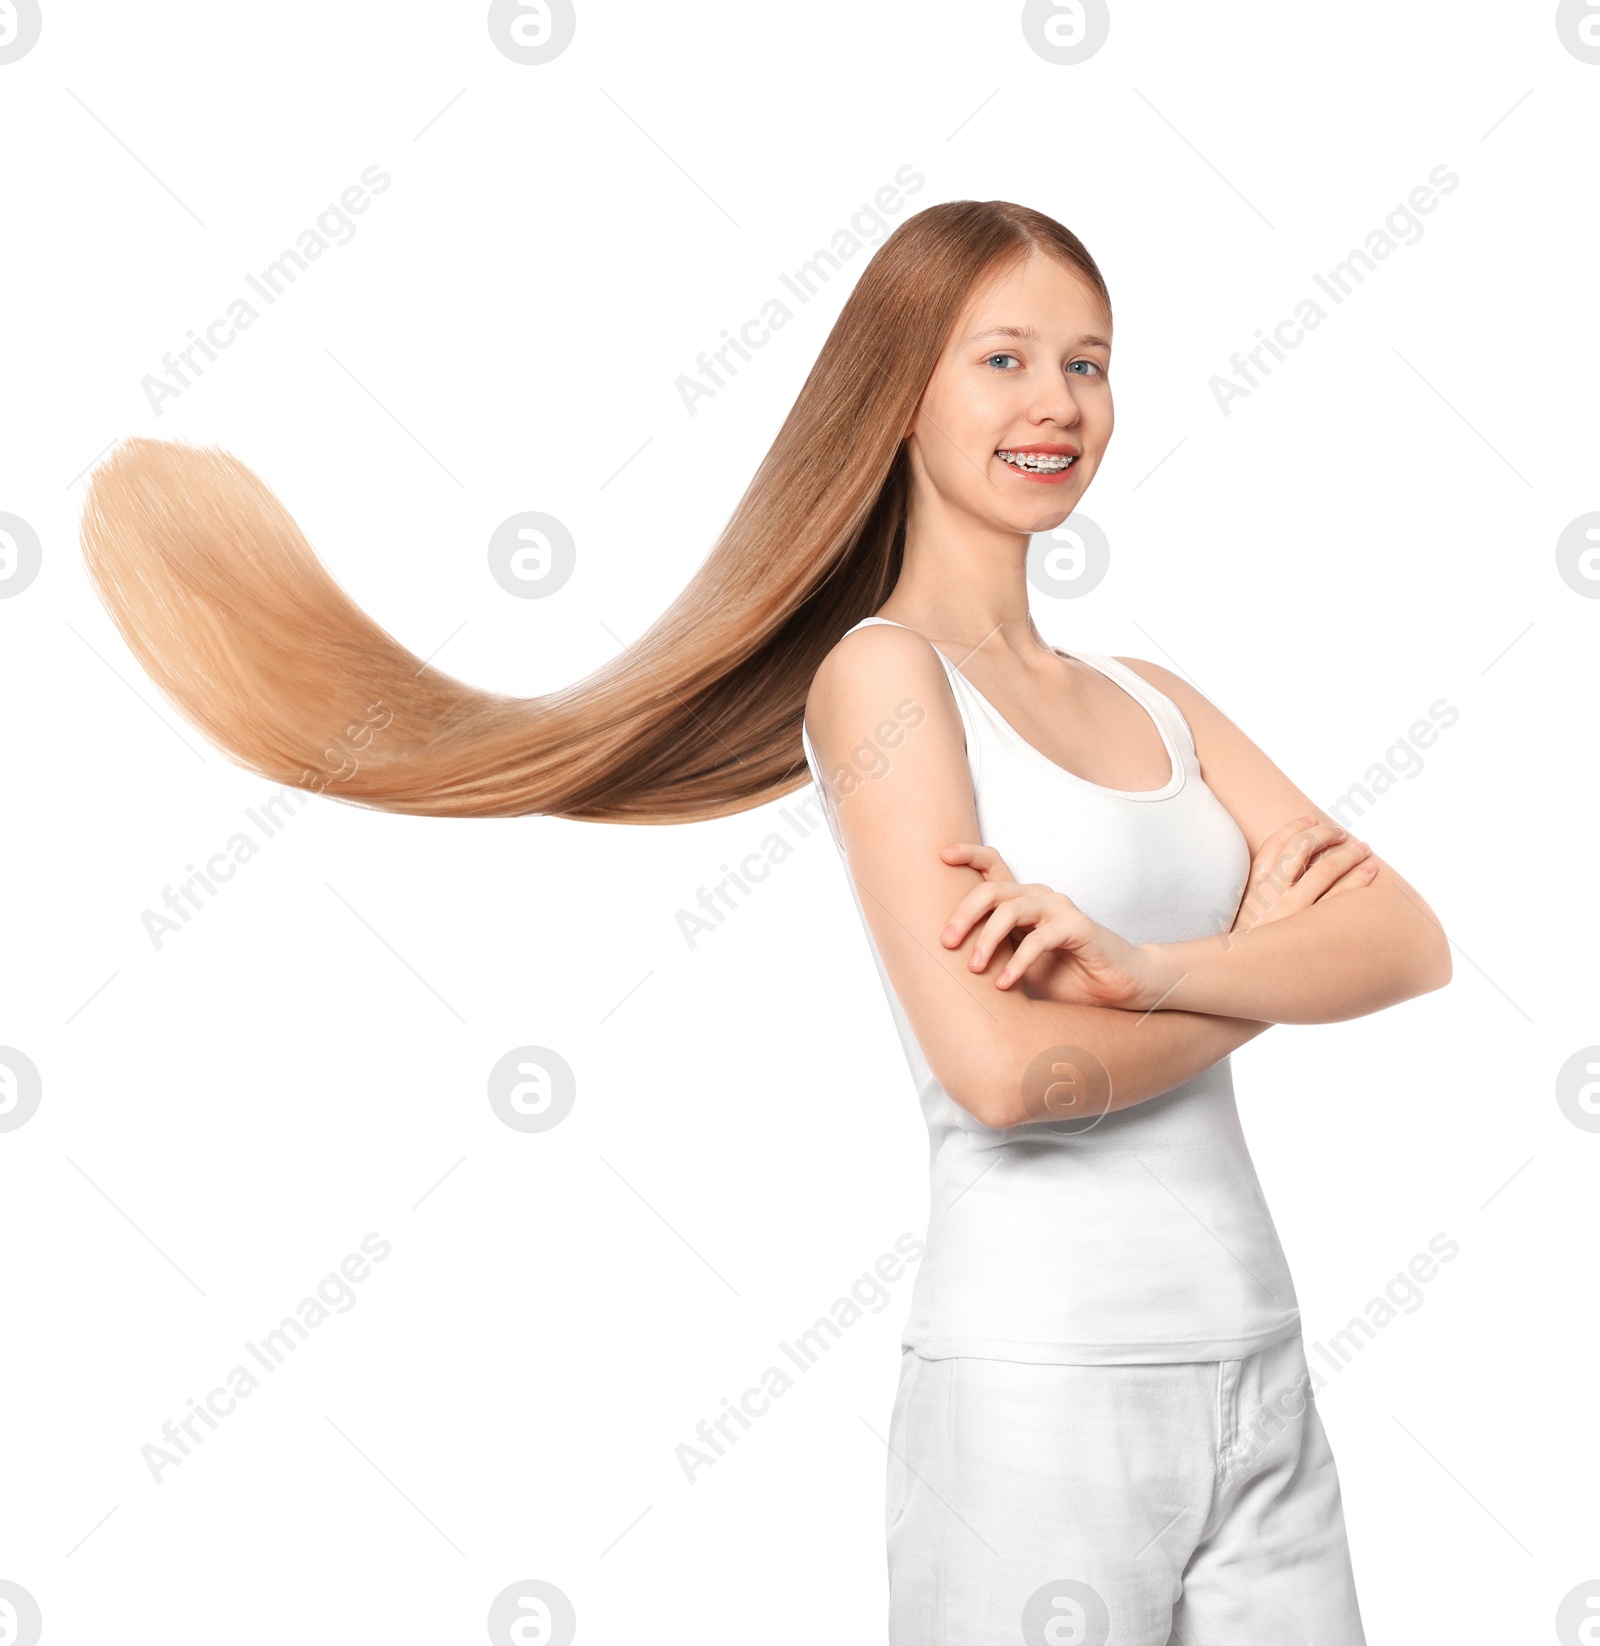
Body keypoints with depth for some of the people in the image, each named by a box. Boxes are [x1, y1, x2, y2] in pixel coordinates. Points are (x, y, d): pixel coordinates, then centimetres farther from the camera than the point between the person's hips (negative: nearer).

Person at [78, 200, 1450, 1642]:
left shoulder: (1151, 700, 11)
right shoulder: (883, 672, -8)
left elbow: (1410, 945, -1)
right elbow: (1001, 1065, -20)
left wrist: (1148, 965, -19)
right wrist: (1267, 972, -4)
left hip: (1254, 1370, 6)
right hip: (1042, 1384, -6)